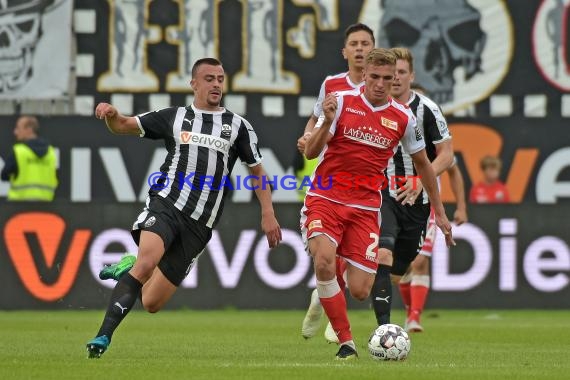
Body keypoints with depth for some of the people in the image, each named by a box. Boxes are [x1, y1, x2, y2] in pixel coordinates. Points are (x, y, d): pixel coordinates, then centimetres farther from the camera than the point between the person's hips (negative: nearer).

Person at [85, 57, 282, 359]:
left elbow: (257, 171, 18)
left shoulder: (238, 126, 12)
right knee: (147, 260, -33)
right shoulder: (174, 117, 11)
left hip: (198, 225, 2)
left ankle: (129, 268, 33)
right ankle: (104, 336, -30)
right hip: (165, 205, -2)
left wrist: (268, 214, 8)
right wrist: (111, 114, -8)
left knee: (152, 302, -1)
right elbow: (123, 126, 15)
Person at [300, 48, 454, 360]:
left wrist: (439, 211, 21)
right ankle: (346, 342, -14)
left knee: (359, 292, -8)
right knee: (324, 260, -29)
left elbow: (422, 163, 17)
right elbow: (310, 152, -5)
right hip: (325, 198, -2)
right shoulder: (341, 102, -4)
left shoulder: (403, 118, 2)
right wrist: (327, 123, -25)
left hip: (365, 208, 2)